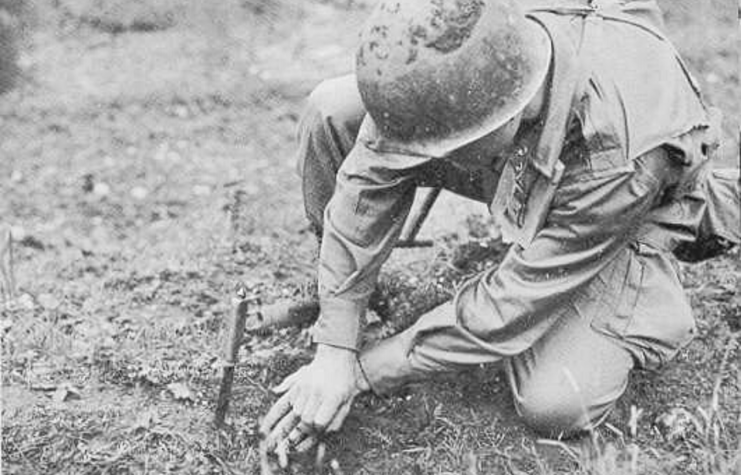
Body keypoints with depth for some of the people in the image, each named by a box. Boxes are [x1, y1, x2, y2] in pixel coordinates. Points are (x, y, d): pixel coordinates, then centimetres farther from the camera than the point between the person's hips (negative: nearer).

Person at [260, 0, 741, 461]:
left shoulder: (620, 160, -43)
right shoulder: (446, 44, -34)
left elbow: (510, 304, -32)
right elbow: (369, 178, -24)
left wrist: (367, 369, -25)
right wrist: (334, 349, -23)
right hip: (515, 169, 4)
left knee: (556, 406, -23)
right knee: (334, 111, -17)